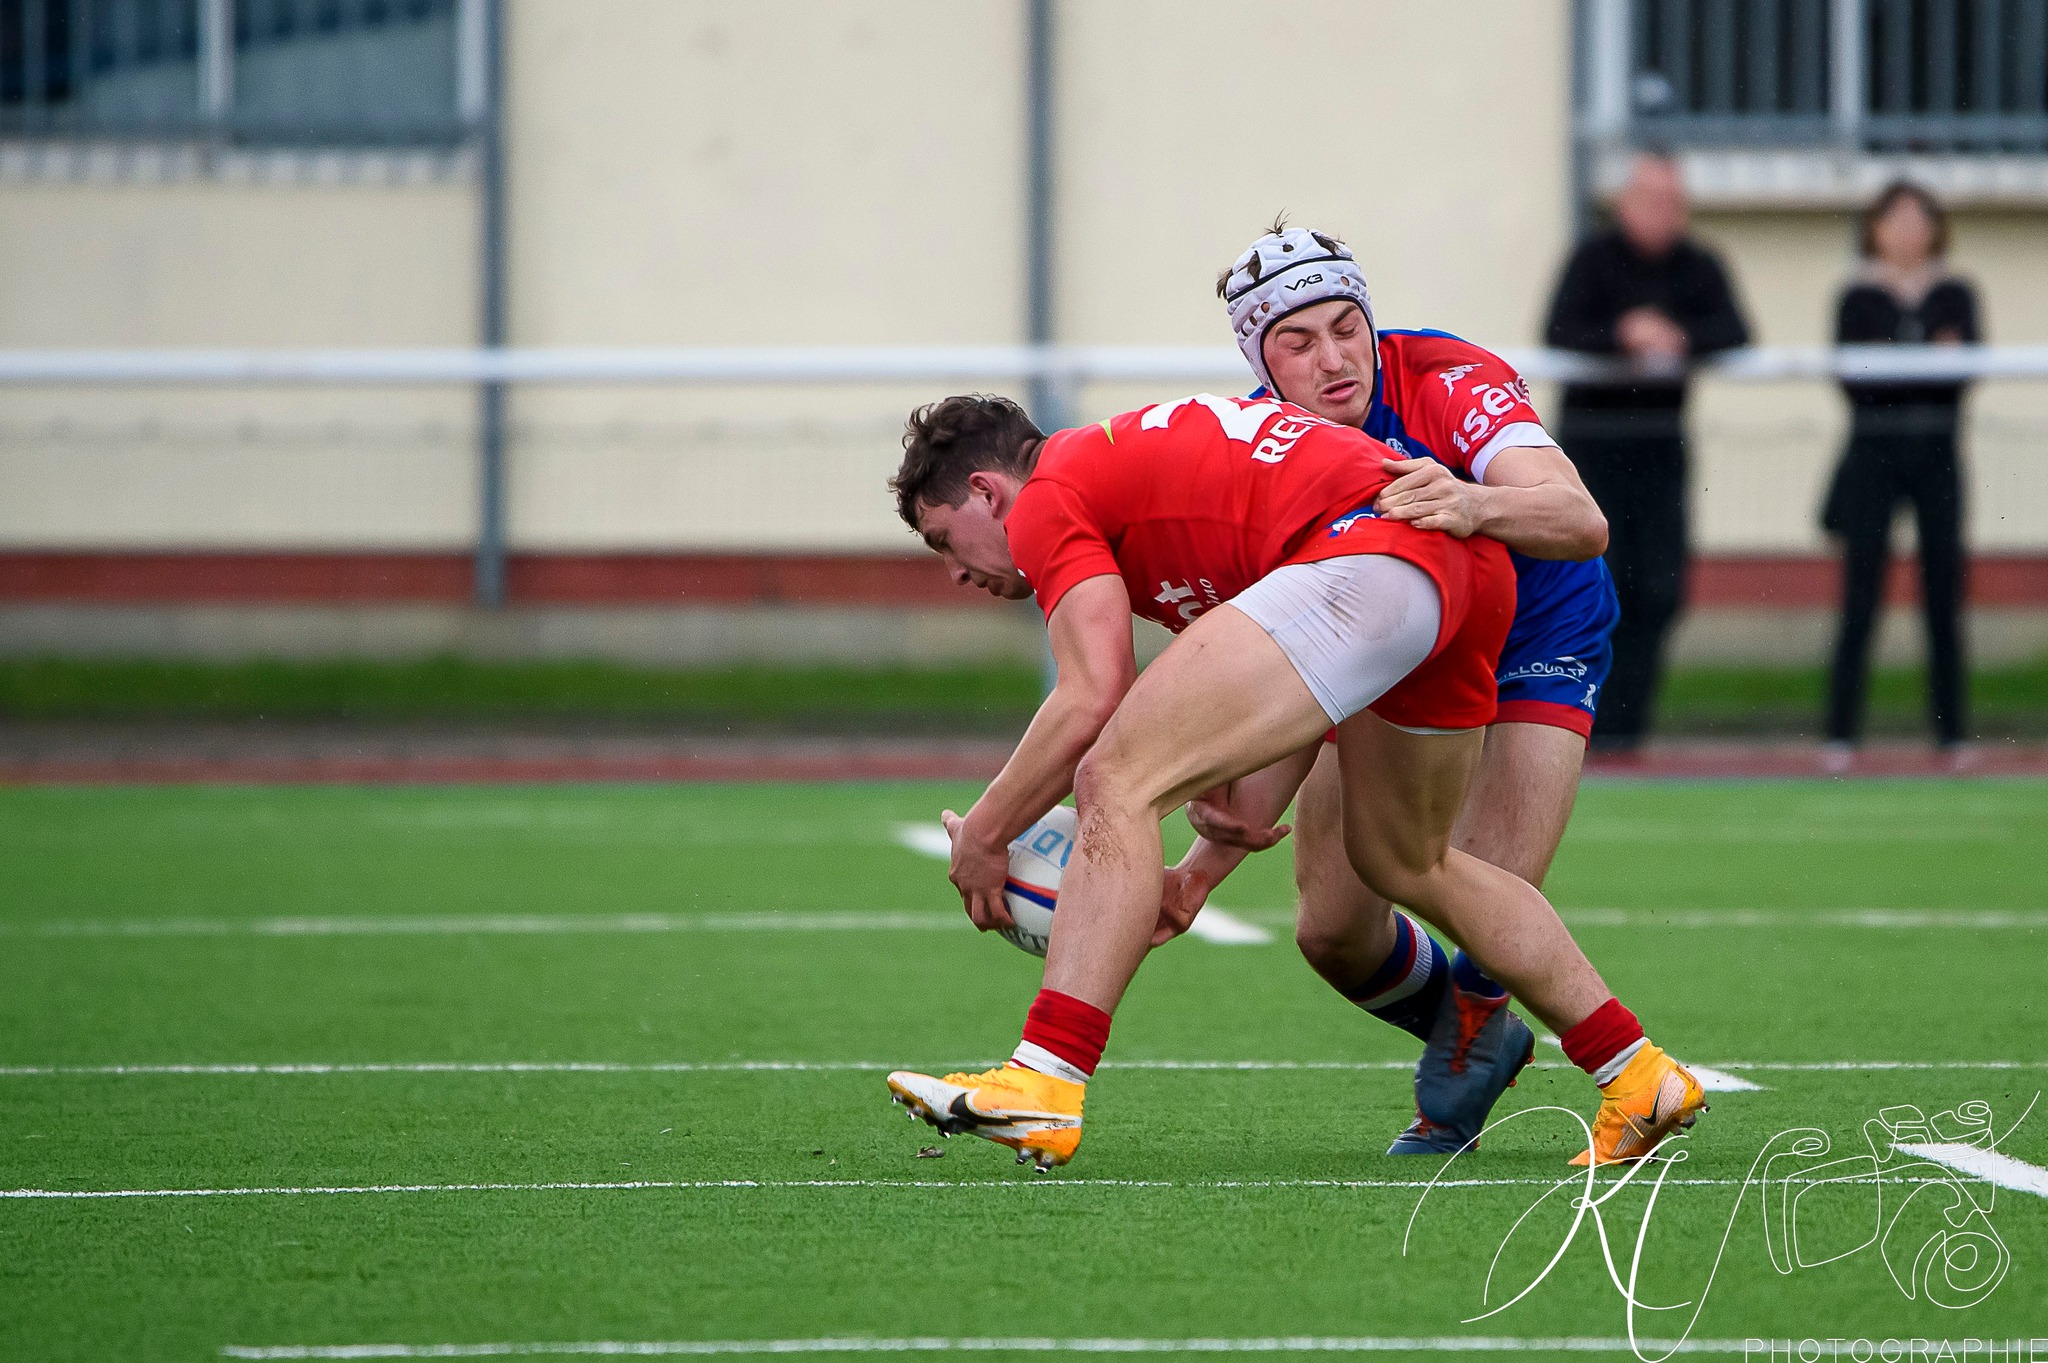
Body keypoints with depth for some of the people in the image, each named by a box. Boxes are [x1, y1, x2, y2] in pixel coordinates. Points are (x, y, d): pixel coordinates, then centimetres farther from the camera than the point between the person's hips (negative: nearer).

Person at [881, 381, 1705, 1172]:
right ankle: (1641, 1077, 35)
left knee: (1113, 783, -12)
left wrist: (982, 835, 5)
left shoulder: (1049, 500, 6)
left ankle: (1042, 1086, -22)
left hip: (1369, 554, -10)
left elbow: (1091, 699, -7)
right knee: (1403, 864, 29)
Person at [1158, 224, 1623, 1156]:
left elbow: (1583, 523, -46)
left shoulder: (1449, 382, -31)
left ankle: (1456, 1083, 18)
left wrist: (1474, 504, -68)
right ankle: (1477, 1038, 30)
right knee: (1334, 931, -5)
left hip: (1532, 637, -3)